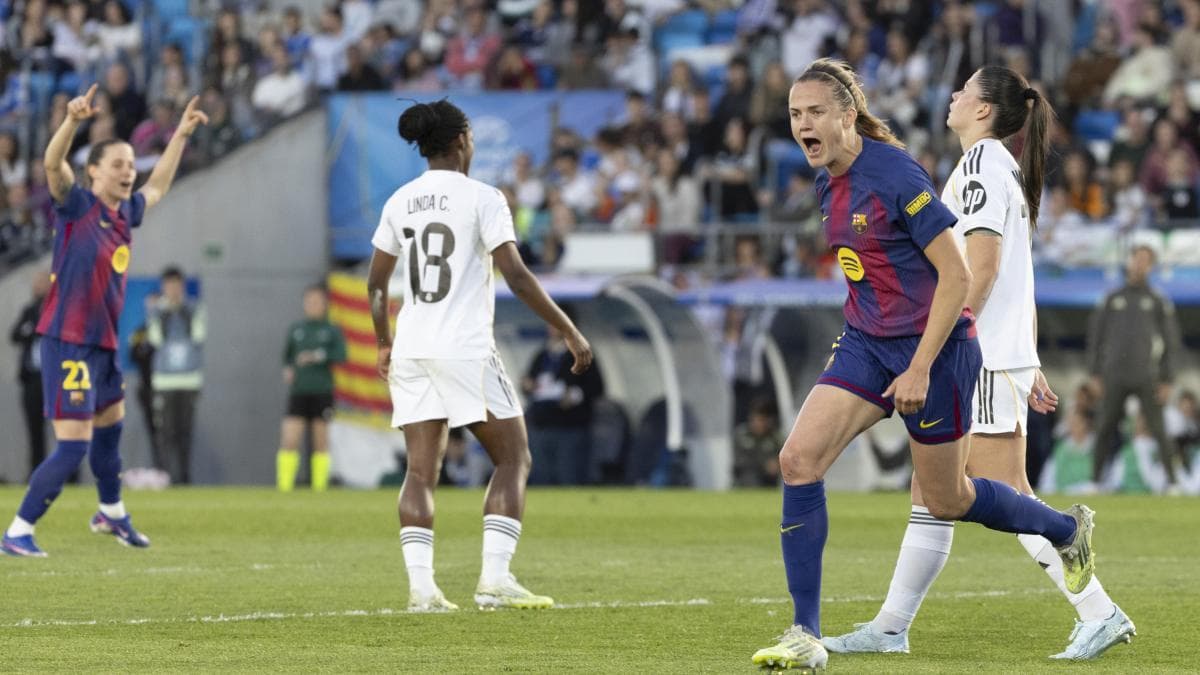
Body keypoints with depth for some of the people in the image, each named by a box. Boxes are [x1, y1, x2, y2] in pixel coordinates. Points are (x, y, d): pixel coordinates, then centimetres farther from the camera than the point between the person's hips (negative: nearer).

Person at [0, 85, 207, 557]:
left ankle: (111, 513, 48)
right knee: (73, 447, -13)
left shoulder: (124, 214, 9)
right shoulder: (77, 206, -11)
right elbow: (53, 164, -30)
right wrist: (73, 120, -46)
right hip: (68, 343, -9)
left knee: (110, 426, 26)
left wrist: (181, 136, 34)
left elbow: (156, 187, 31)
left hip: (103, 342, 9)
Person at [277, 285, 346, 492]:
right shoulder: (296, 329, 12)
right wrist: (287, 369, 3)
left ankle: (320, 484, 10)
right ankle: (284, 484, -7)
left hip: (322, 392, -2)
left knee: (321, 441, 3)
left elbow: (341, 355, -10)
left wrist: (317, 356, -22)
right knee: (289, 440, -10)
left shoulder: (333, 331, 3)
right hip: (298, 392, 2)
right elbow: (287, 354, 23)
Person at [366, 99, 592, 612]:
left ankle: (420, 585, -4)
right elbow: (517, 276, -13)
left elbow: (375, 284, 14)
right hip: (466, 349, -5)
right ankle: (495, 578, -7)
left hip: (411, 351, 5)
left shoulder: (400, 201, 9)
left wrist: (384, 344, 28)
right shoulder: (481, 198, -7)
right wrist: (570, 332, -6)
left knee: (420, 470, 6)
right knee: (513, 459, 4)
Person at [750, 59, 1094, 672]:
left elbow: (956, 274, -20)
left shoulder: (894, 175, -21)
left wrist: (920, 368, -21)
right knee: (798, 459, -11)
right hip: (866, 344, 7)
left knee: (945, 501, 8)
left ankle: (1068, 529, 37)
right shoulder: (828, 183, 4)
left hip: (933, 346, -7)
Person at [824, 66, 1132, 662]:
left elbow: (982, 264, -19)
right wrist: (1031, 366, 21)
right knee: (931, 494, 10)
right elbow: (1018, 279, 20)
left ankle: (1100, 613, -12)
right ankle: (890, 628, 13)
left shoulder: (981, 163, -10)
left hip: (982, 360, -10)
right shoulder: (1007, 169, 19)